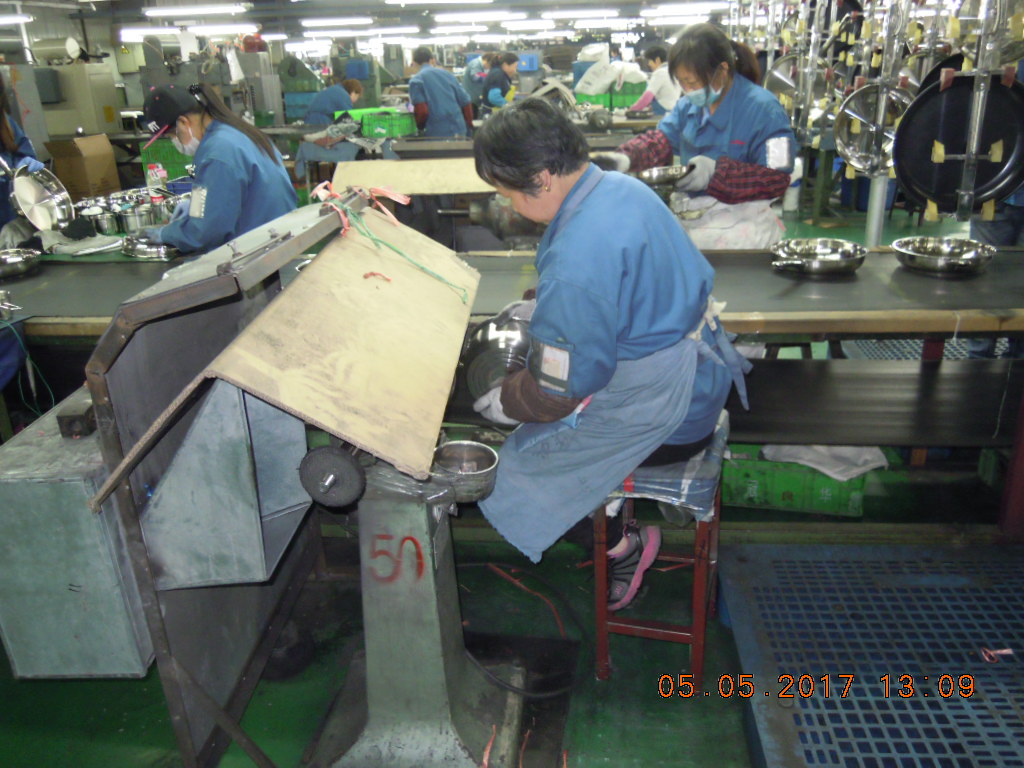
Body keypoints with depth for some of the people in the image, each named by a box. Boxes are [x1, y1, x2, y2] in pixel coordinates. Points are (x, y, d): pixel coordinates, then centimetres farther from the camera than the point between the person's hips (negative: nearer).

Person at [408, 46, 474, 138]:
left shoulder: (416, 81, -1)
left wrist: (420, 127, 7)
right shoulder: (447, 74, 11)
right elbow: (465, 102, 10)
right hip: (459, 130, 4)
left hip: (436, 134, -4)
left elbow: (421, 110, -13)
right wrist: (469, 127, 20)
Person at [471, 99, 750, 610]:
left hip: (660, 414, -9)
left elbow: (560, 389, -24)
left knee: (517, 453, 2)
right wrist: (542, 309, 15)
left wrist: (501, 403, -6)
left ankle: (624, 543, 15)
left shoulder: (576, 260, -31)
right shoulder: (621, 186, -2)